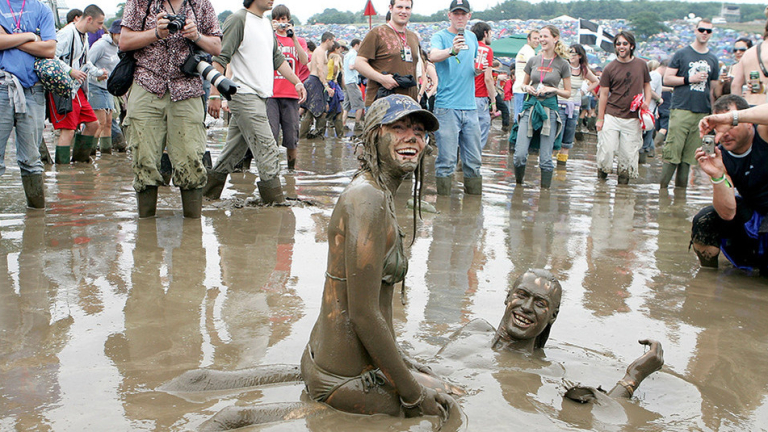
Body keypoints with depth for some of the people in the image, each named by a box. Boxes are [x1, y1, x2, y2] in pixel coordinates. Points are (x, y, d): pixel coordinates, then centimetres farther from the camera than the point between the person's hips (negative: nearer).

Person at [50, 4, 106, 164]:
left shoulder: (84, 37, 18)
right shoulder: (67, 33, -15)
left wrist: (97, 72, 15)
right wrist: (70, 71, -27)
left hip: (77, 88, 10)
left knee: (93, 123, 12)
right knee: (68, 130, -11)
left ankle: (80, 157, 28)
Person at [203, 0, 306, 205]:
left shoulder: (267, 23, 17)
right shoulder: (238, 19, -9)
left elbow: (277, 58, 24)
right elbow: (221, 58, -13)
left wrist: (297, 82, 16)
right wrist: (215, 94, -18)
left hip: (261, 96, 9)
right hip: (244, 96, -9)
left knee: (234, 151, 13)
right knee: (268, 151, -11)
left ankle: (208, 193, 22)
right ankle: (275, 200, -5)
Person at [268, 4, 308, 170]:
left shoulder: (299, 41, 15)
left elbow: (304, 61, -5)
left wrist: (293, 38, -11)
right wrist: (272, 32, -10)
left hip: (291, 95, 1)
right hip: (271, 94, -1)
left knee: (292, 137, 2)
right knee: (270, 135, -11)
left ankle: (292, 167, 17)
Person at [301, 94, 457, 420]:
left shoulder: (378, 193, 9)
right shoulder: (368, 199, -23)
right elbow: (363, 314, -24)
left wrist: (398, 361, 16)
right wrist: (413, 395, -16)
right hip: (347, 377, -10)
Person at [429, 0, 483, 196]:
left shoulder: (472, 37, 16)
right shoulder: (440, 36, -2)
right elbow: (433, 56, -23)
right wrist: (451, 51, -43)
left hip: (470, 106, 6)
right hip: (447, 106, -5)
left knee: (474, 159, 8)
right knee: (447, 159, -6)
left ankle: (474, 195, 19)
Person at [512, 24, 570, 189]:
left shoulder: (562, 64, 3)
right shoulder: (533, 60, 9)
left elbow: (568, 93, 7)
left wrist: (553, 89, -10)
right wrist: (527, 88, -2)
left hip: (550, 109, -2)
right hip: (530, 107, 2)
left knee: (546, 158, -1)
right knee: (519, 154, -6)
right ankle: (518, 184, 16)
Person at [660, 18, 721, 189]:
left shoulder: (713, 59, 17)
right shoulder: (682, 54, 7)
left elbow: (714, 89, 21)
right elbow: (667, 79, 2)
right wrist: (690, 79, -9)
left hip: (702, 113, 4)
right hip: (681, 110, -4)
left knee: (688, 157, 4)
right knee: (672, 154, -11)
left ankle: (681, 189, 9)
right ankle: (662, 188, -7)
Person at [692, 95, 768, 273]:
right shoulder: (720, 157, -11)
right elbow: (728, 213, -20)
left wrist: (731, 117, -50)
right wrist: (717, 176, -35)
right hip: (752, 210, 4)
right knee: (702, 223, -15)